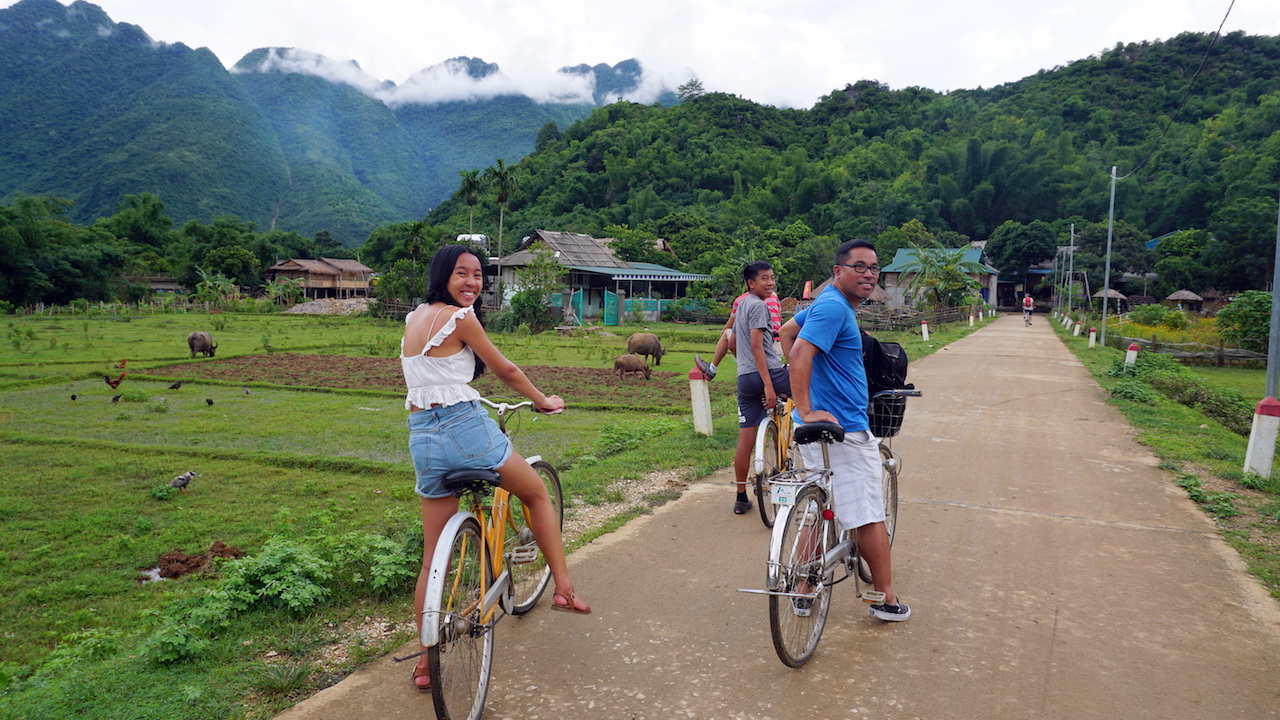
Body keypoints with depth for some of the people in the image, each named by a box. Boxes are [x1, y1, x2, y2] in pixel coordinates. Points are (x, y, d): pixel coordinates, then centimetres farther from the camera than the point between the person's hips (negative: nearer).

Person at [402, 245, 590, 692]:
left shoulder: (415, 317, 14)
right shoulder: (459, 318, -9)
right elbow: (505, 371, -1)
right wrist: (543, 401, 15)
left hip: (421, 436, 7)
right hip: (465, 427, -7)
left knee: (434, 558, 11)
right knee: (537, 494, 18)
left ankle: (426, 663, 16)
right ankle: (564, 589, 17)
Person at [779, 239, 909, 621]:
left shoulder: (830, 303, 14)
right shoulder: (834, 307, -17)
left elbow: (787, 332, 25)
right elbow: (799, 353, -28)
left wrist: (812, 380, 20)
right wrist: (807, 410, -28)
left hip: (824, 427, 10)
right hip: (841, 429, -10)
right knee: (871, 517, 3)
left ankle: (804, 592, 23)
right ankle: (886, 599, 16)